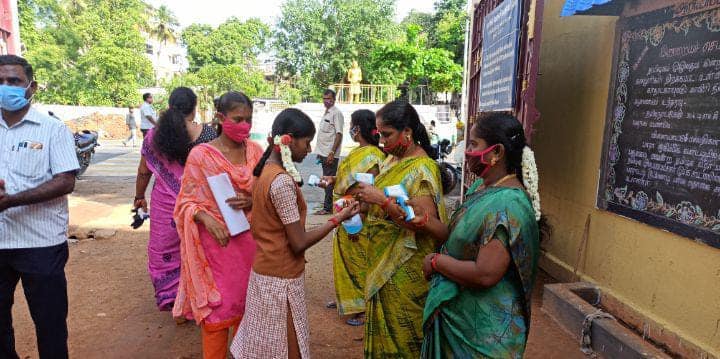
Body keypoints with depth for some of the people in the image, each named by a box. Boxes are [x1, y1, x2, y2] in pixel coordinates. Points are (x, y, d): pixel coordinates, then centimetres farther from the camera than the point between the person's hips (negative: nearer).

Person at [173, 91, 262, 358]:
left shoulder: (255, 151, 1)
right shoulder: (200, 155, -9)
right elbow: (187, 201, -5)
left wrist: (252, 201, -15)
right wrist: (207, 218, -24)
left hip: (250, 241, 4)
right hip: (217, 243, -3)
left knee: (246, 305, 16)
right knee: (218, 309, 5)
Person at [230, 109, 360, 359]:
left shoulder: (265, 170, 4)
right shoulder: (282, 181, -24)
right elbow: (299, 243, -21)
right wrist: (338, 218, -13)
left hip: (266, 271, 8)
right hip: (281, 279, -8)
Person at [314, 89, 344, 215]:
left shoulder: (336, 113, -11)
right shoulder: (326, 113, 17)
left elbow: (339, 134, -17)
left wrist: (332, 153, -22)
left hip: (330, 154, -9)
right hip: (323, 153, 9)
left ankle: (328, 207, 0)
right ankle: (329, 201, 26)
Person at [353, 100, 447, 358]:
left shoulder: (421, 169, -19)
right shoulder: (393, 159, 6)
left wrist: (381, 200, -28)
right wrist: (367, 198, -1)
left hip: (404, 268, -8)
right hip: (383, 262, 8)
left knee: (401, 332, 9)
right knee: (384, 326, 21)